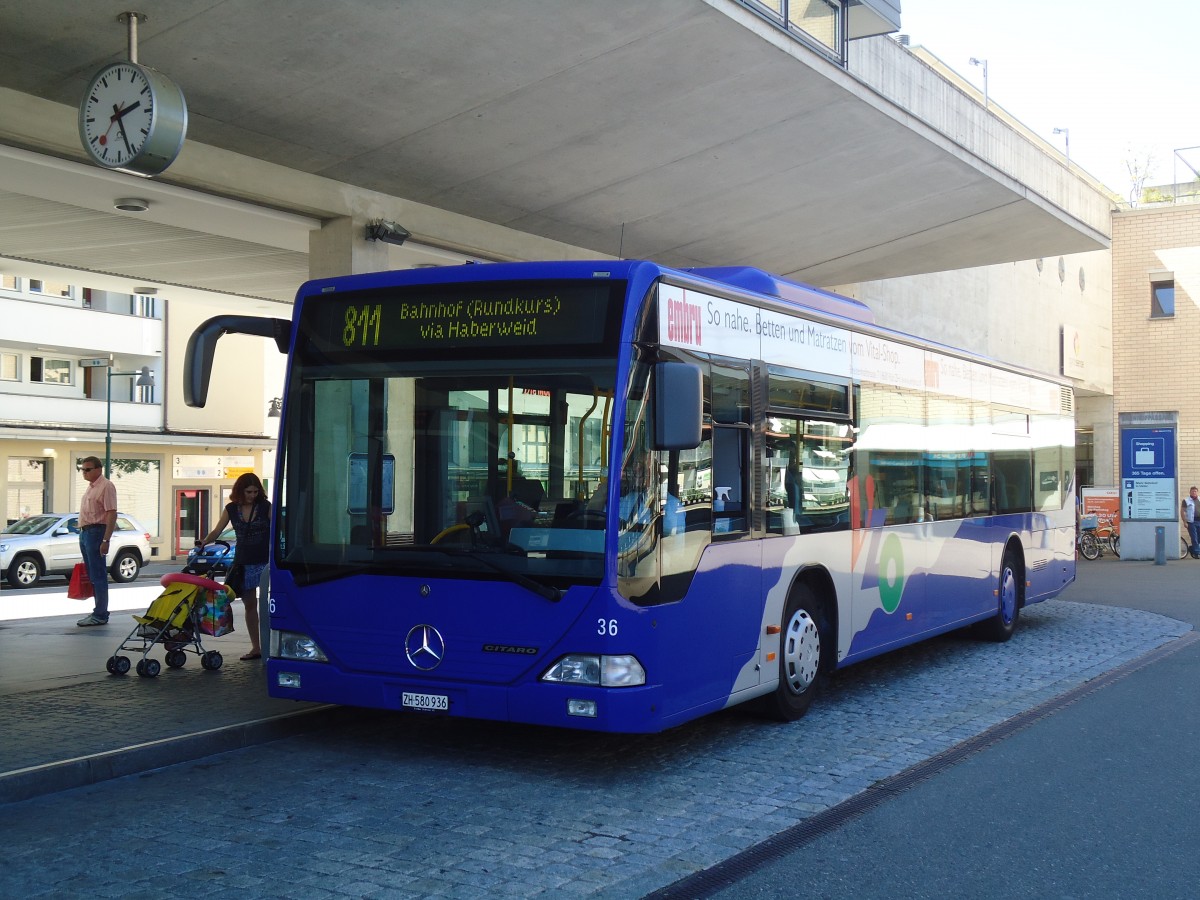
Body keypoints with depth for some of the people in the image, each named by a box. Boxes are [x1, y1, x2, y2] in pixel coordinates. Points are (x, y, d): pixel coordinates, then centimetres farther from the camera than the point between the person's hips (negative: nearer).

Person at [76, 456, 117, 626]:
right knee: (92, 576, 12)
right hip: (85, 532, 10)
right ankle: (99, 612, 18)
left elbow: (112, 514, -18)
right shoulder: (90, 487, 18)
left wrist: (106, 540, -23)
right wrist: (82, 534, 18)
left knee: (98, 576, -7)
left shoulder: (106, 486, -11)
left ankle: (100, 615, -5)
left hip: (96, 532, -10)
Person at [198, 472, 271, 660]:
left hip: (265, 560, -4)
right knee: (249, 605, 8)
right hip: (243, 563, 4)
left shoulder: (265, 506, -4)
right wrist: (202, 543, -11)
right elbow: (217, 531, 6)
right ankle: (256, 647, 15)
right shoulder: (231, 509, 4)